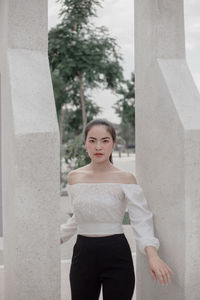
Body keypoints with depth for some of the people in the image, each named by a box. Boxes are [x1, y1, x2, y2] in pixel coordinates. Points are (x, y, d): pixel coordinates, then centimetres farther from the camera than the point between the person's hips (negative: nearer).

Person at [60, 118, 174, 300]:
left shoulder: (125, 179, -7)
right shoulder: (74, 177, 4)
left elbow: (141, 219, -13)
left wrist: (152, 254, -28)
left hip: (116, 255, -3)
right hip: (83, 253, 3)